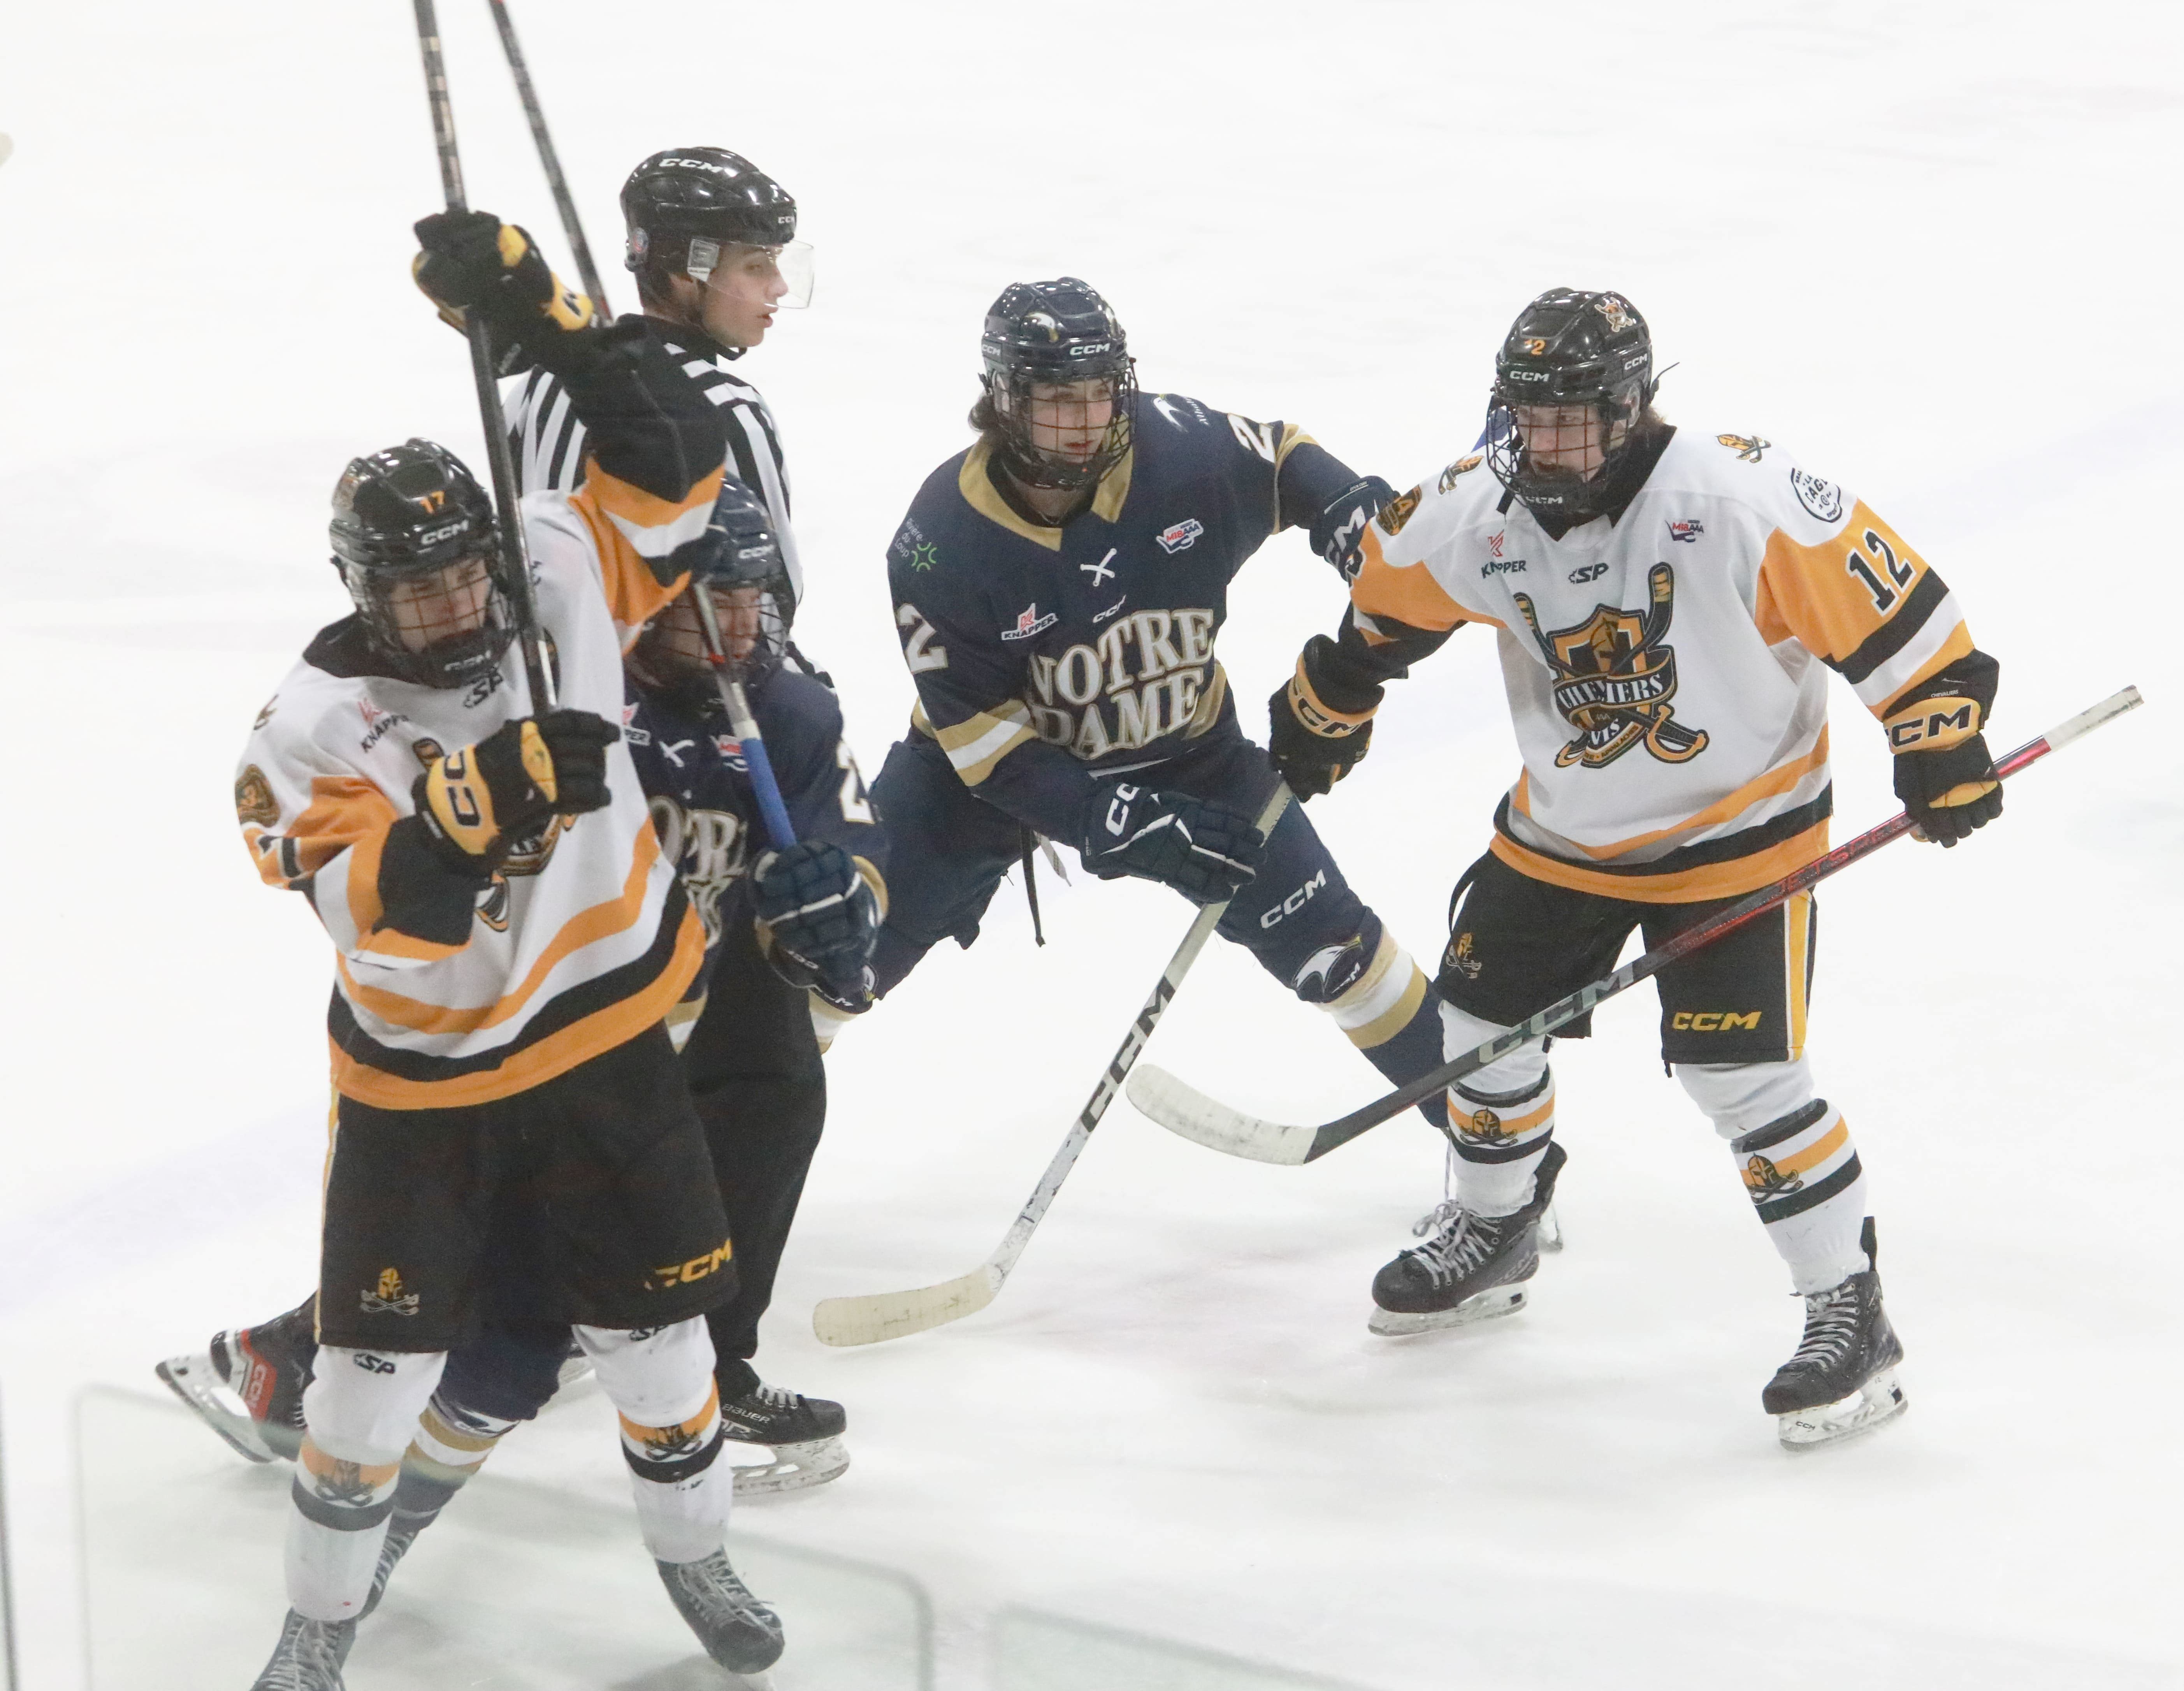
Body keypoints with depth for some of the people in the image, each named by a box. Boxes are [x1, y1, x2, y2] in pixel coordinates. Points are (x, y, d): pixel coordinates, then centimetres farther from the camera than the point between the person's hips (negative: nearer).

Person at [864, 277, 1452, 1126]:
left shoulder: (1183, 449, -23)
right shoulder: (941, 543, -27)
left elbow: (1285, 458, 1)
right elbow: (978, 735, -24)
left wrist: (1365, 524, -18)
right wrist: (1120, 824, -32)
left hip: (1183, 752, 2)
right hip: (990, 766, -2)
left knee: (1324, 937, 2)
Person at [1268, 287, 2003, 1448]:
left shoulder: (1741, 502, -28)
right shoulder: (1472, 515, -12)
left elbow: (1888, 605, -22)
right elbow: (1389, 590, 9)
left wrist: (1940, 742, -22)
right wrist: (1325, 706, 19)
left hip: (1739, 829, -6)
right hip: (1563, 828, 6)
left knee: (1740, 1072, -15)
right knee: (1482, 1020, 15)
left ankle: (1851, 1315, -2)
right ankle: (1491, 1238, 41)